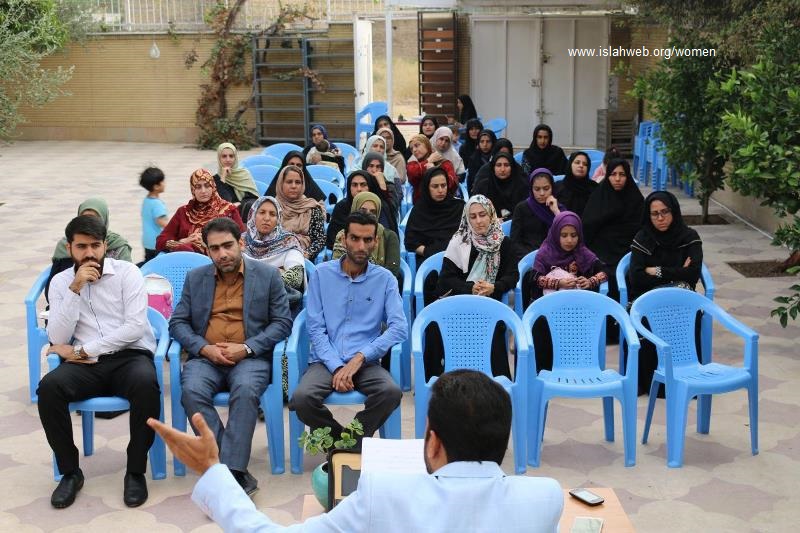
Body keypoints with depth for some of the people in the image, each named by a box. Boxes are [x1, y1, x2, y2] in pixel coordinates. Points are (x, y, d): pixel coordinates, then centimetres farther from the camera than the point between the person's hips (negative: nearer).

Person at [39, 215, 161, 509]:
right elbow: (58, 339, -3)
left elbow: (135, 327, -11)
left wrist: (83, 350, -11)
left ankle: (136, 471, -16)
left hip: (130, 356, -2)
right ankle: (70, 471, -8)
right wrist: (76, 289, -11)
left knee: (146, 383, -36)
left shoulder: (127, 272, 0)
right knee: (48, 387, -28)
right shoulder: (61, 282, 9)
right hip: (86, 364, 2)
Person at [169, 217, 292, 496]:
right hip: (206, 357, 2)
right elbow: (177, 323, 11)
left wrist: (247, 348, -11)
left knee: (246, 390, -36)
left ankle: (230, 471, -32)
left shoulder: (268, 275, 6)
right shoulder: (195, 278, 14)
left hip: (250, 358, -2)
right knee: (191, 391, -30)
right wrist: (204, 349, -8)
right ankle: (235, 471, -25)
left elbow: (282, 322, 2)